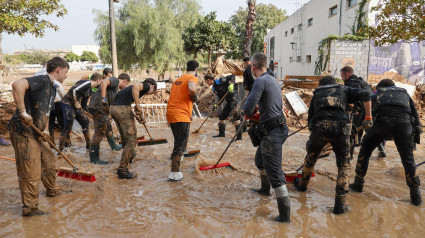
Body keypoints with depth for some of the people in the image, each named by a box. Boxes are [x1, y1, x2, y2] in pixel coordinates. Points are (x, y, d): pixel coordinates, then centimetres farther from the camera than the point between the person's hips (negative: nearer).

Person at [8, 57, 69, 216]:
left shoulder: (52, 88, 16)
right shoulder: (42, 80, -15)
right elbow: (17, 85, -33)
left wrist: (45, 130, 4)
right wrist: (22, 111, -32)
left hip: (36, 134, 10)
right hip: (23, 132, -10)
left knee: (49, 161, 22)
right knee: (31, 173, -2)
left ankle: (52, 190, 43)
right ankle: (29, 208, 12)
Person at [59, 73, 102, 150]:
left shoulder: (89, 90, 15)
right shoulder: (87, 83, -15)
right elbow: (73, 90, -26)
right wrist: (77, 105, -19)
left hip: (76, 106, 10)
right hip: (67, 104, -10)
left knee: (85, 122, 15)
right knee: (67, 128, -10)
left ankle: (88, 144, 28)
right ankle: (60, 150, -2)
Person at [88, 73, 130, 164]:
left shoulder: (115, 85, 25)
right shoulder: (115, 80, -3)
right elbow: (103, 82, -25)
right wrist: (103, 98, -30)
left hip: (102, 109, 11)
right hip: (98, 107, -11)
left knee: (108, 128, 28)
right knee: (99, 133, -7)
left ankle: (114, 146, 50)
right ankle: (94, 159, -1)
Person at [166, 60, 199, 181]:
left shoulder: (178, 79, 21)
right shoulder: (192, 78, -5)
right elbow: (191, 89, -27)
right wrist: (194, 97, -8)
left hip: (171, 113, 9)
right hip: (181, 116, -8)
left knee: (179, 140, 30)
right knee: (180, 143, -4)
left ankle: (176, 156, 52)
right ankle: (174, 174, -5)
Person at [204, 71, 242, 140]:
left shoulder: (219, 81, -11)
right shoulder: (214, 89, 13)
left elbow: (232, 76, -13)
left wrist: (231, 84, -28)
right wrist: (216, 106, 8)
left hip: (233, 99, -10)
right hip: (228, 102, 10)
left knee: (236, 116, -15)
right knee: (222, 116, 17)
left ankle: (239, 136, -12)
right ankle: (222, 133, 33)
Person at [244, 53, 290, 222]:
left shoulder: (260, 81, -16)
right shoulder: (272, 80, 14)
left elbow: (248, 108, -22)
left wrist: (248, 114, 1)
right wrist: (257, 112, 10)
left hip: (272, 132, -10)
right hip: (278, 127, 10)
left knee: (274, 171, -6)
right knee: (260, 160, 29)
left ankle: (285, 214, 0)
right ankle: (265, 189, 49)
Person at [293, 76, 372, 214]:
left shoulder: (316, 94, 30)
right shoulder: (344, 90, 27)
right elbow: (365, 95, 9)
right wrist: (368, 117, 10)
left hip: (319, 127, 1)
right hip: (340, 128, -1)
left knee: (311, 158, 26)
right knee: (344, 165, 13)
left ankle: (302, 184, 49)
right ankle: (340, 205, 12)